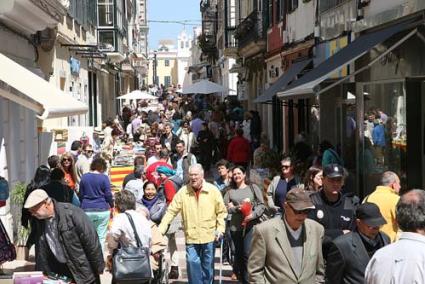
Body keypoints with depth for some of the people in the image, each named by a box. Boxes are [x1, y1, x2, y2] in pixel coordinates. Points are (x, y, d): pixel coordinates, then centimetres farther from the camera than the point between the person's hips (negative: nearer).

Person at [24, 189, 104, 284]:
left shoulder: (71, 212, -22)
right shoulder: (40, 221, -2)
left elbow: (91, 241, -18)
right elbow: (41, 253, 7)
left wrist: (98, 268, -13)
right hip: (61, 270, 6)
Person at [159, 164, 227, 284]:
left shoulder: (213, 190, -3)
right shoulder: (183, 192, -3)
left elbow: (221, 212, 3)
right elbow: (171, 211, -3)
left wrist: (220, 228, -7)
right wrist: (161, 229, -10)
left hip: (209, 236, 0)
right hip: (191, 237, 0)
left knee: (208, 265, 11)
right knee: (192, 263, -7)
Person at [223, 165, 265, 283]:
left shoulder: (253, 187, 8)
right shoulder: (230, 191, 13)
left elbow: (262, 205, 3)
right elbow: (224, 207, 5)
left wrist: (253, 215, -13)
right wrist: (237, 208, -10)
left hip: (251, 225, -3)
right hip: (235, 226, 3)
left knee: (248, 254, -12)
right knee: (238, 255, 10)